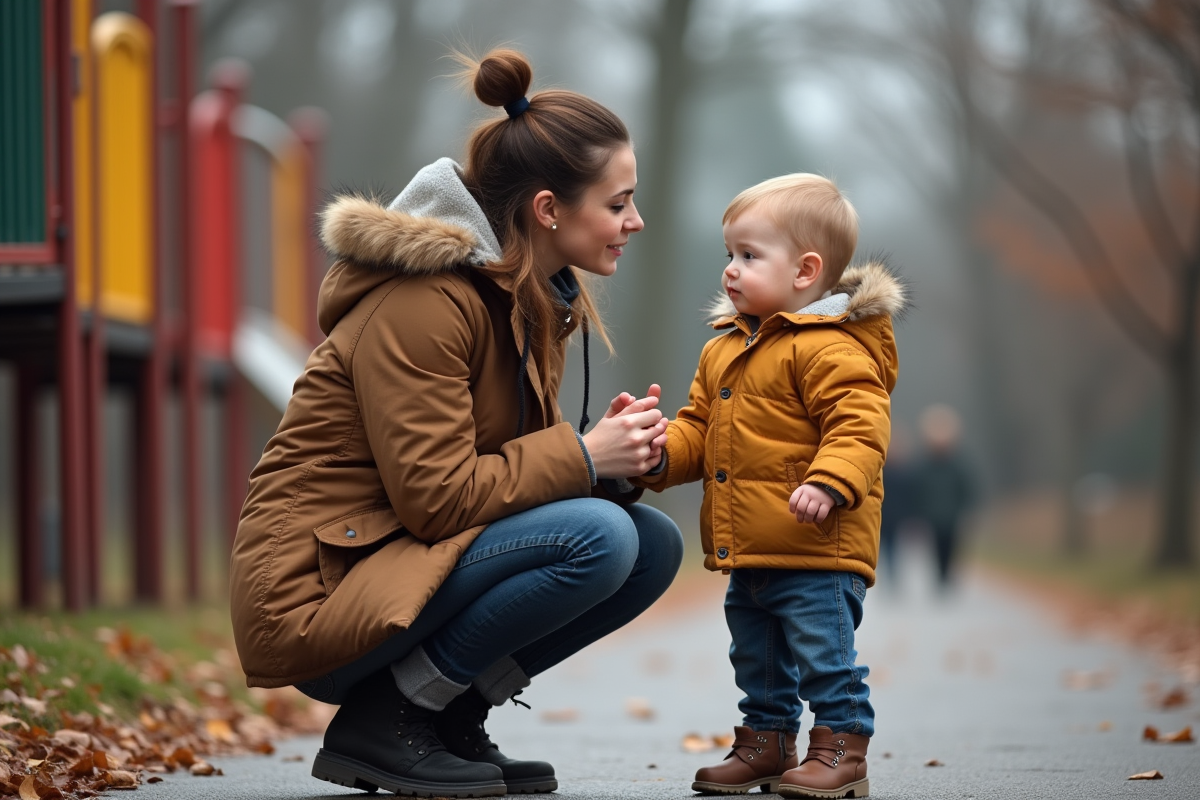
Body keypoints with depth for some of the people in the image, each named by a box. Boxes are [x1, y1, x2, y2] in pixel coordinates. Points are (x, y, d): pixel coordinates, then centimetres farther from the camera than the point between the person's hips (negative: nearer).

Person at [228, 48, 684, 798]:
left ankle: (449, 720, 4)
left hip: (412, 563, 10)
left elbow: (516, 460, 11)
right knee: (596, 538, -25)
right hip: (317, 590, -10)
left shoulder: (536, 299, 11)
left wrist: (613, 451, -9)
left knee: (654, 543, -1)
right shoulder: (423, 302, -19)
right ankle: (383, 724, -12)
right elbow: (436, 496, -23)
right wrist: (581, 457, -17)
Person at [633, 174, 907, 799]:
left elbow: (859, 425, -22)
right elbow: (700, 426, 20)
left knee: (823, 652, -6)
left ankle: (841, 748, 3)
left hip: (816, 550, -9)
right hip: (747, 551, 9)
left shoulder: (830, 348, -15)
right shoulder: (724, 350, 15)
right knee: (757, 655, 18)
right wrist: (662, 453, 0)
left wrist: (827, 484, -36)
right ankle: (766, 742, 30)